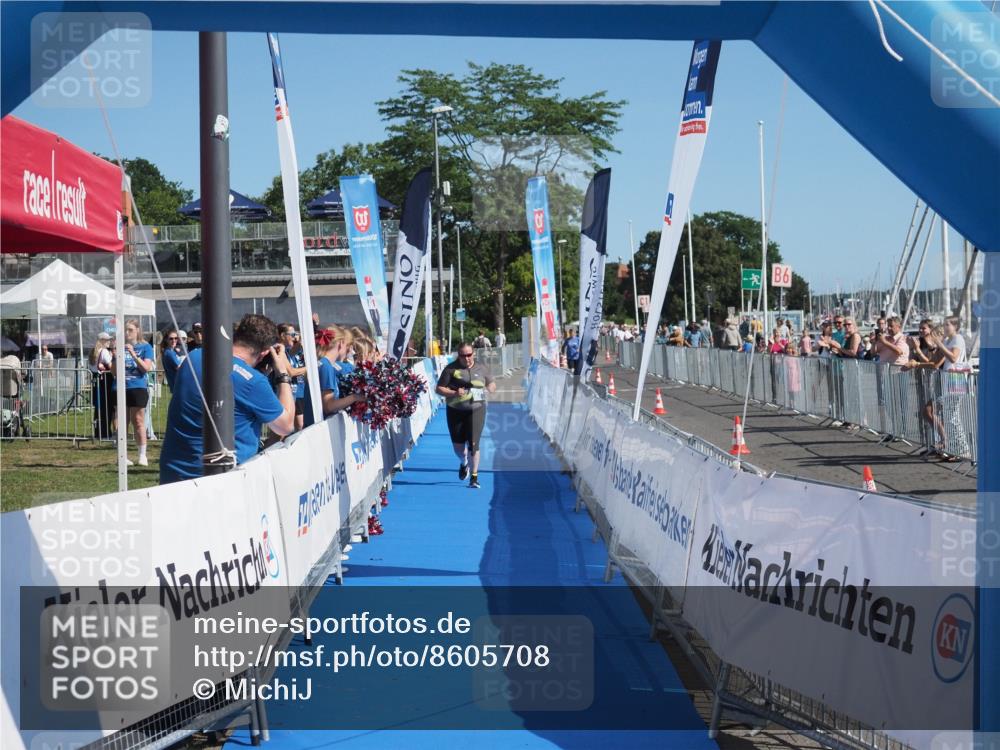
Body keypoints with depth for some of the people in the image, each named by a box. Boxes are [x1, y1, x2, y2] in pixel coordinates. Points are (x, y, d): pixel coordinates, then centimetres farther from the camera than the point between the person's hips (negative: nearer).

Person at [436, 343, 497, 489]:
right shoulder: (451, 369, -2)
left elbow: (492, 385, 19)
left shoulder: (481, 369, 6)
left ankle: (474, 476, 0)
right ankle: (464, 463, 43)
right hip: (456, 411, 0)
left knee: (473, 443, -10)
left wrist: (490, 388, -5)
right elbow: (439, 389, -3)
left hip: (476, 410, 0)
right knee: (458, 445, 9)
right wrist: (454, 393, -20)